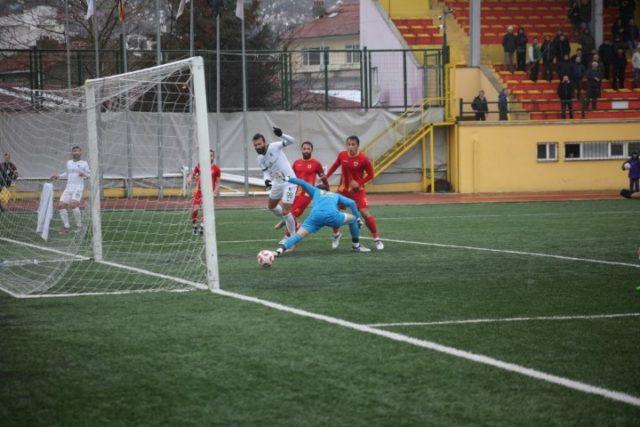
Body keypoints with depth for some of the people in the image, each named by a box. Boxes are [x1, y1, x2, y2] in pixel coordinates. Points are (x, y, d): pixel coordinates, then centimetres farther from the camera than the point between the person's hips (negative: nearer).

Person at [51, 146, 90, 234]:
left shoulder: (84, 163, 3)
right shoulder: (69, 163, 16)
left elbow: (89, 174, 6)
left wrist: (84, 174, -15)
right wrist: (59, 176, 22)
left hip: (78, 187, -5)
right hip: (69, 187, 5)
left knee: (73, 205, -26)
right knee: (61, 205, -8)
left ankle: (79, 226, -8)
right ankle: (66, 227, 4)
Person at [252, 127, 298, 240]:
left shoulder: (274, 147, -19)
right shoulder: (260, 159, 0)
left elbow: (292, 141, -27)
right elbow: (266, 171, 8)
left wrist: (281, 135, -45)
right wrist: (266, 180, -15)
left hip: (289, 183, -8)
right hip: (277, 184, 8)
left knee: (285, 212, -12)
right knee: (271, 206, 26)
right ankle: (285, 220, 53)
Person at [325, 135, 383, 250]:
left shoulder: (363, 159, -18)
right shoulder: (342, 155, -7)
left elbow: (370, 175, -8)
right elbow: (335, 166, 12)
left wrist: (359, 183, -19)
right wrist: (326, 177, 9)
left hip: (357, 190, -4)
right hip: (343, 189, 4)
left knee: (366, 214, -15)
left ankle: (377, 239, -3)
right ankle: (336, 234, 30)